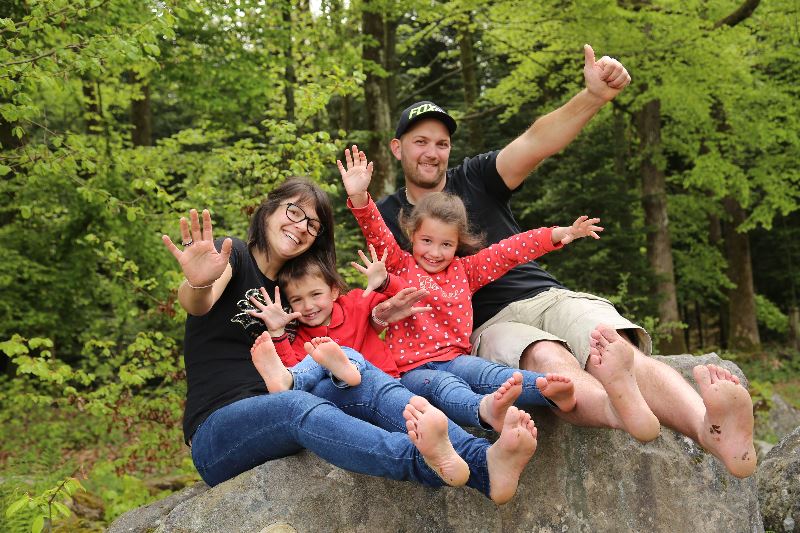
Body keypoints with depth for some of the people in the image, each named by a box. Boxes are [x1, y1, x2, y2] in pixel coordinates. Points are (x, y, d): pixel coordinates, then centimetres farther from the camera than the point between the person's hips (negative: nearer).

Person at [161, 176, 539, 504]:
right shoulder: (231, 256, -1)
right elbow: (197, 304, -24)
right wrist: (199, 283, -49)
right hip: (218, 433, -5)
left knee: (362, 375, -25)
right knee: (298, 405, -38)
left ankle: (485, 464, -49)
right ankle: (429, 465, -66)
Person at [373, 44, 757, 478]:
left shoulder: (474, 179, 9)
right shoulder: (387, 216, 13)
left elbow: (537, 142, -8)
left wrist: (594, 96, -26)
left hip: (546, 297, 2)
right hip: (486, 324, -1)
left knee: (616, 351, -32)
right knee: (548, 357, -37)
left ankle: (711, 427, -59)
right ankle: (627, 415, -71)